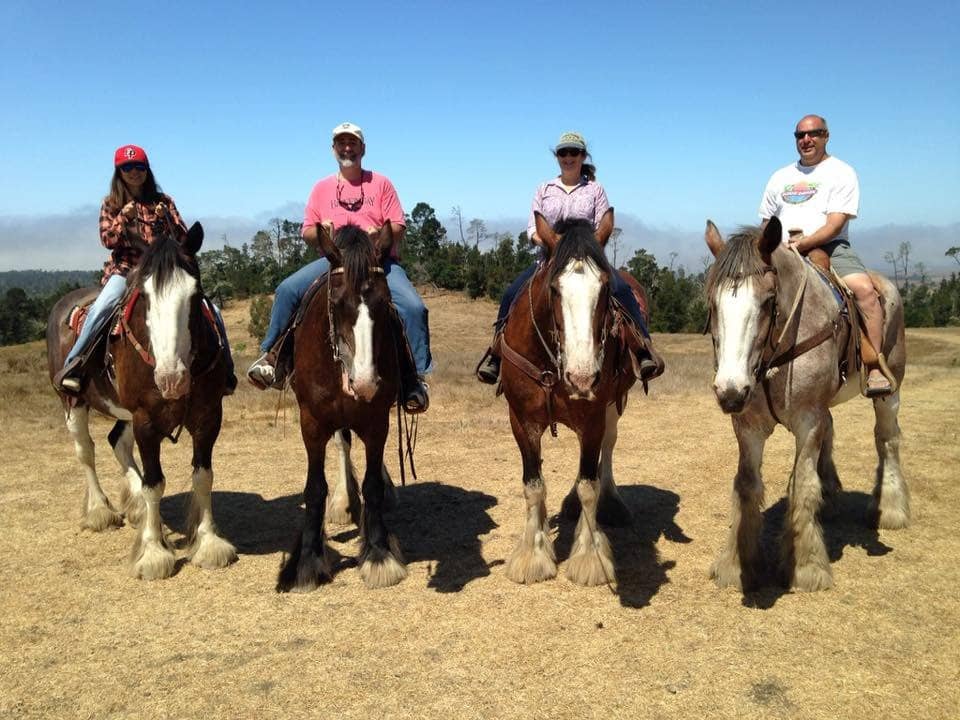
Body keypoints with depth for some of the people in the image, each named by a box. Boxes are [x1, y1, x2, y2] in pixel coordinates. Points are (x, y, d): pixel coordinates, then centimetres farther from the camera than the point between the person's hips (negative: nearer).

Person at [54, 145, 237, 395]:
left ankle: (223, 368, 0)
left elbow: (183, 238, 4)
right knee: (102, 306, -33)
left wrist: (167, 218, -15)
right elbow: (107, 240, 0)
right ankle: (72, 365, -24)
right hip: (125, 269, -1)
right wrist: (123, 217, -15)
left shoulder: (163, 201, 11)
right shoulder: (111, 204, 10)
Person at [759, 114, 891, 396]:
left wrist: (801, 243, -24)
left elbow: (834, 225, -8)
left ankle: (876, 369, -27)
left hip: (830, 248, -4)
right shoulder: (780, 177, 20)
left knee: (865, 289, -30)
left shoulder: (842, 173, 5)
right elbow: (766, 223, 23)